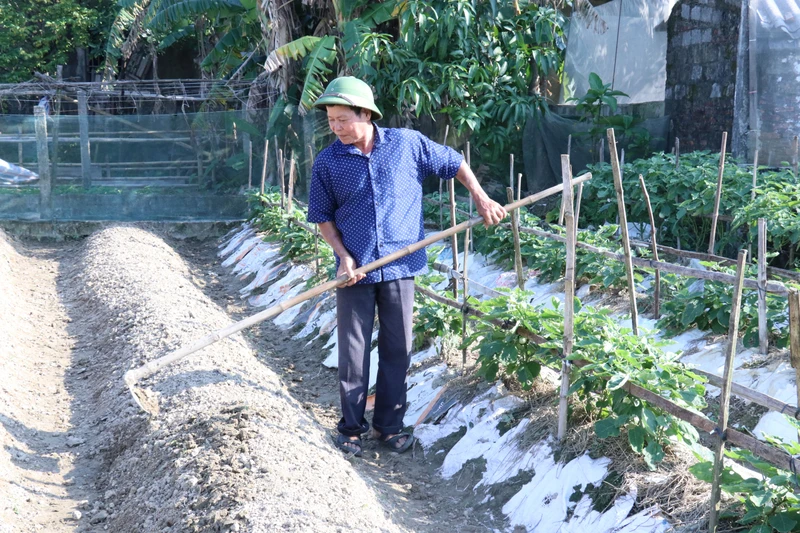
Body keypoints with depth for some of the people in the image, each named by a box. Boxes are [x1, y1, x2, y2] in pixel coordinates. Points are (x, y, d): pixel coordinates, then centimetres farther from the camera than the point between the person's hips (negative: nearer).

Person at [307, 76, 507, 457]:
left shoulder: (408, 144, -4)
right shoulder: (328, 162, -4)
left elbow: (454, 163, 9)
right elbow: (323, 215, 4)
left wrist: (482, 199, 3)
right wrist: (343, 256, -8)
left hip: (399, 268, 1)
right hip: (355, 271, 0)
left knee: (397, 351, 9)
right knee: (352, 353, 5)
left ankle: (389, 425, 23)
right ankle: (351, 427, 19)